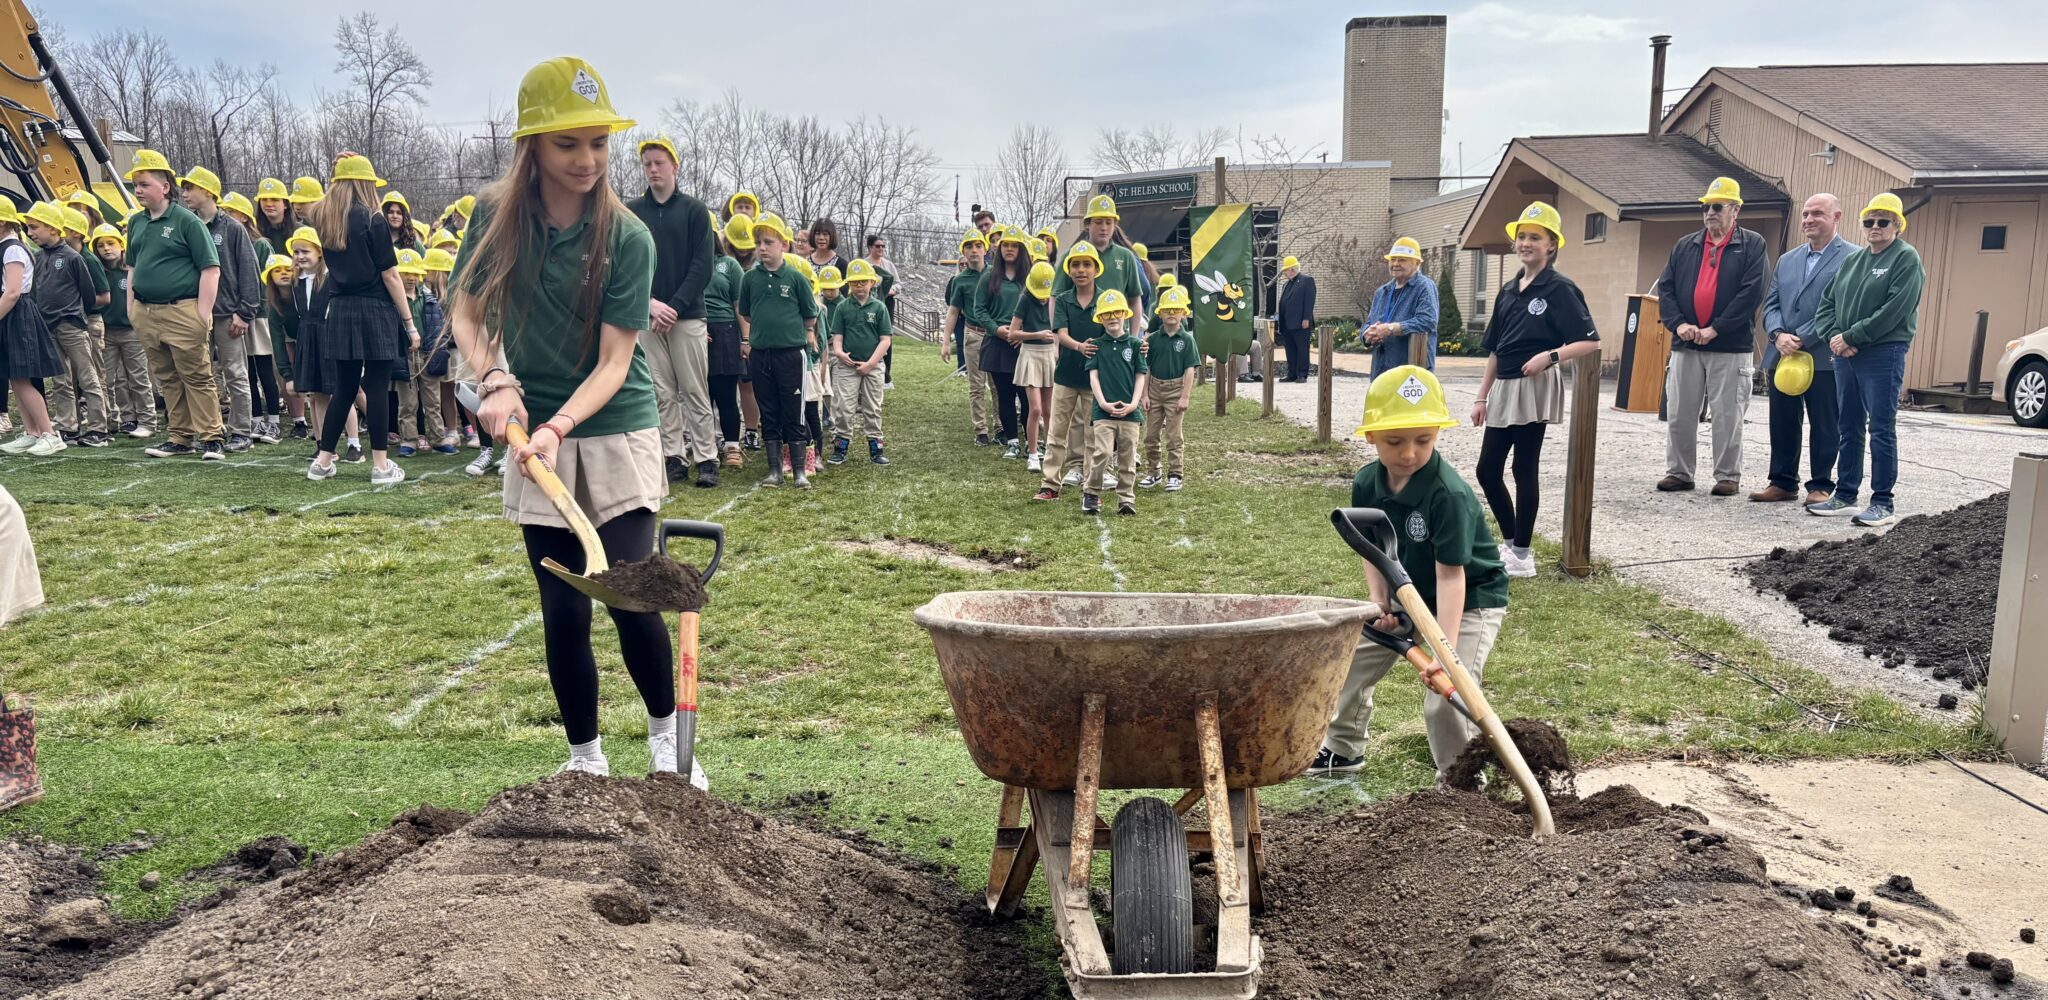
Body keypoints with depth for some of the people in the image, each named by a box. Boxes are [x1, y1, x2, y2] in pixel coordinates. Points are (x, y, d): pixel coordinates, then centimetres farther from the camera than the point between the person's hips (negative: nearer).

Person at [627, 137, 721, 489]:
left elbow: (702, 266, -4)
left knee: (695, 391, -1)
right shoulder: (630, 212, 8)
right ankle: (674, 457, 10)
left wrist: (675, 306, -12)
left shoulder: (694, 210, 3)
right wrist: (650, 303, -11)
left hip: (688, 315, -2)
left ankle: (706, 459, 2)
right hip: (647, 316, 2)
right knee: (663, 393, 4)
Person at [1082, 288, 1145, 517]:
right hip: (1103, 410, -1)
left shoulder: (1134, 344, 8)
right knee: (1102, 452, -13)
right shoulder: (1097, 345, 7)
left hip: (1130, 411, 1)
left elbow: (1140, 376, 6)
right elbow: (1093, 376, 2)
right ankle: (1090, 492, 2)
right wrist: (1103, 403, -9)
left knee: (1127, 457, 5)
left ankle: (1126, 498, 13)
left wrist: (1134, 403, -7)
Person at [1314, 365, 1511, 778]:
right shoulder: (1367, 484, -11)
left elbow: (1450, 574, -34)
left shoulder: (1449, 495, -32)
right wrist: (1379, 603, -13)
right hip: (1405, 596, 7)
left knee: (1445, 702, -18)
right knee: (1350, 662, 12)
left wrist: (1445, 651, -39)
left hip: (1470, 601, -7)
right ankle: (1344, 750, 35)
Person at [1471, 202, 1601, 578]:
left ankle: (1522, 555, 6)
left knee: (1525, 469, -3)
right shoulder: (1507, 291, 14)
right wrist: (1482, 396, 15)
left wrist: (1550, 355, -24)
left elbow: (1591, 342, -10)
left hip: (1534, 388, -7)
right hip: (1503, 389, 8)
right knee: (1488, 469, 7)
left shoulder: (1559, 289, -6)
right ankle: (1511, 543, 20)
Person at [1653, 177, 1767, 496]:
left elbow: (1752, 291, -9)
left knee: (1727, 416, 0)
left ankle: (1727, 476, 9)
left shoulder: (1752, 244, 1)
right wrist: (1678, 323, -8)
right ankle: (1678, 472, 15)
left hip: (1732, 347, -4)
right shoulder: (1685, 246, 14)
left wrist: (1715, 328, -14)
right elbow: (1665, 287, 9)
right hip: (1686, 345, 4)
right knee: (1679, 413, 5)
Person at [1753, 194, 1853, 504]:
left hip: (1824, 358, -6)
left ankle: (1821, 486, 9)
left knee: (1824, 426, 2)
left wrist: (1802, 340, -16)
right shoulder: (1787, 260, 18)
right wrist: (1778, 335, -7)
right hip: (1782, 356, 6)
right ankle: (1783, 482, 18)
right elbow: (1771, 304, 12)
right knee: (1782, 424, 9)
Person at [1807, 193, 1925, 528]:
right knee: (1849, 429, 11)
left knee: (1881, 430, -4)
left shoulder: (1906, 259, -4)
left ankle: (1883, 502, 0)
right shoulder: (1852, 260, 16)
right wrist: (1834, 337, -5)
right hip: (1844, 355, 7)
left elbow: (1893, 311, -15)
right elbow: (1826, 303, 13)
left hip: (1883, 355, -7)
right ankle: (1845, 496, 17)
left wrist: (1851, 337, -14)